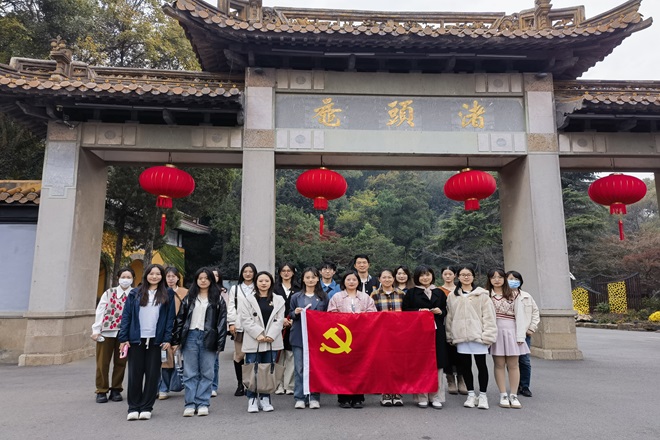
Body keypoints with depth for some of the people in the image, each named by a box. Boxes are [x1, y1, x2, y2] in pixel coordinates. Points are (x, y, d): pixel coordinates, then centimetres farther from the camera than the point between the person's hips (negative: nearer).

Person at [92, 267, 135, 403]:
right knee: (102, 362, 5)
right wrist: (96, 330, -4)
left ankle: (116, 390, 23)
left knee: (120, 362, 8)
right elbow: (100, 311, 2)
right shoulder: (109, 293, 5)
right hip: (106, 331, 0)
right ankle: (101, 391, 17)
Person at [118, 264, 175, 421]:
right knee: (135, 374, 5)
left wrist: (167, 339, -5)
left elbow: (170, 317, 2)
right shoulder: (135, 294, 7)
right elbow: (126, 316, 5)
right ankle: (133, 408, 17)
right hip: (136, 339, 1)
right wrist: (123, 338, -2)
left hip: (156, 340, 0)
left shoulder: (168, 294, 5)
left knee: (152, 374, 5)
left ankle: (146, 408, 17)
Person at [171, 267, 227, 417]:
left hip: (208, 338, -1)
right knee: (190, 373, 5)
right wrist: (176, 340, 3)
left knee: (206, 373, 4)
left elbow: (222, 321, 0)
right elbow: (180, 319, 10)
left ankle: (203, 404, 12)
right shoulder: (189, 298, 11)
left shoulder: (218, 300, 5)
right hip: (190, 337, 2)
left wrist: (220, 343, -7)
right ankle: (190, 404, 11)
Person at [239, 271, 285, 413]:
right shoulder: (248, 300, 5)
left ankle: (265, 399, 18)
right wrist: (258, 334, -13)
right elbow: (246, 320, -4)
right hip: (253, 341, -2)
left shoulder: (278, 300, 10)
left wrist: (271, 335, -10)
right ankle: (252, 400, 10)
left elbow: (279, 320, 3)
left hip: (272, 341, 2)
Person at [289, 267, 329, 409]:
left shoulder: (324, 296, 9)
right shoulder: (296, 297, 10)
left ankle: (314, 398, 11)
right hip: (299, 336, 1)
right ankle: (299, 398, 10)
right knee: (300, 368, 1)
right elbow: (290, 315, 13)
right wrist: (295, 313, -7)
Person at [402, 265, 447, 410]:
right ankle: (421, 397, 7)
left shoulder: (439, 293, 15)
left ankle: (436, 397, 11)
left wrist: (440, 311, -3)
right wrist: (419, 311, -11)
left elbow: (446, 311, 18)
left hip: (436, 331, 2)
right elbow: (405, 310, 2)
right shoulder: (411, 293, 6)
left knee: (437, 363, 1)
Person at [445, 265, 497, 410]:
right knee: (465, 365, 9)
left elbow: (489, 316, -3)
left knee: (481, 365, 4)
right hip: (460, 336, 3)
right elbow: (449, 317, 11)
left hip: (478, 335, -3)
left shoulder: (482, 294, 0)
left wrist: (488, 335, -10)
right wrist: (450, 336, 7)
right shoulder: (452, 296, 9)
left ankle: (483, 395, 17)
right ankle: (471, 395, 22)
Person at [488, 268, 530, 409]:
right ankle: (503, 395, 10)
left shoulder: (514, 295, 6)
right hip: (495, 332, 0)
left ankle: (513, 395, 12)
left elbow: (519, 316, 3)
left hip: (510, 331, 1)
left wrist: (520, 336, -3)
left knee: (513, 365, 3)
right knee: (499, 364, 3)